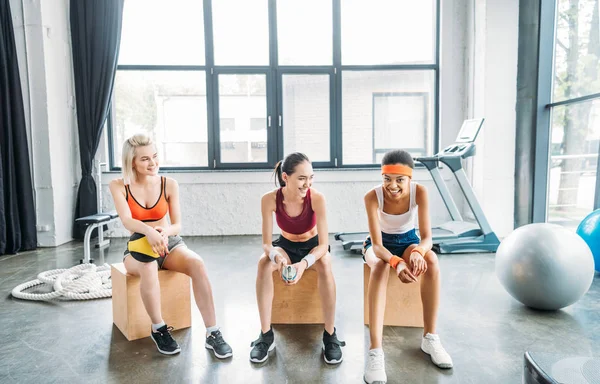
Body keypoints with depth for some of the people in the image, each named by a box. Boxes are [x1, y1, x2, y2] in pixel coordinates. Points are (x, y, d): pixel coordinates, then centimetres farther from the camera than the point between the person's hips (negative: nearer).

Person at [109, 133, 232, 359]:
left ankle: (212, 333, -27)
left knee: (197, 263, -32)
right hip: (138, 247, -1)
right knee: (148, 269, -38)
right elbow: (127, 221, -20)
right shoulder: (119, 186, -4)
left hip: (170, 243, 1)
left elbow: (177, 225, -4)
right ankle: (158, 329, -15)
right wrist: (149, 231, -42)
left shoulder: (169, 184, -3)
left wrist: (165, 232, -29)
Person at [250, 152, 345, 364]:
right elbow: (266, 243, -22)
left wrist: (304, 263, -49)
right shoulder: (269, 199, -25)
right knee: (264, 263, -30)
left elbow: (323, 244, -29)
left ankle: (330, 335, -21)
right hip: (286, 245, 1)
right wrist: (277, 256, -46)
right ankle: (266, 334, -19)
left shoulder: (317, 198, -28)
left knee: (324, 264, -35)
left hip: (313, 245, -1)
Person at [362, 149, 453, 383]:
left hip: (408, 240, 2)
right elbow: (377, 245, -31)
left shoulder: (420, 192, -22)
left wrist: (417, 251, -47)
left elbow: (427, 236, -23)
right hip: (380, 243, -2)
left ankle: (430, 337, -18)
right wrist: (397, 262, -52)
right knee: (381, 266, -38)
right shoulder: (372, 197, -28)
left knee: (431, 260, -32)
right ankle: (375, 350, -41)